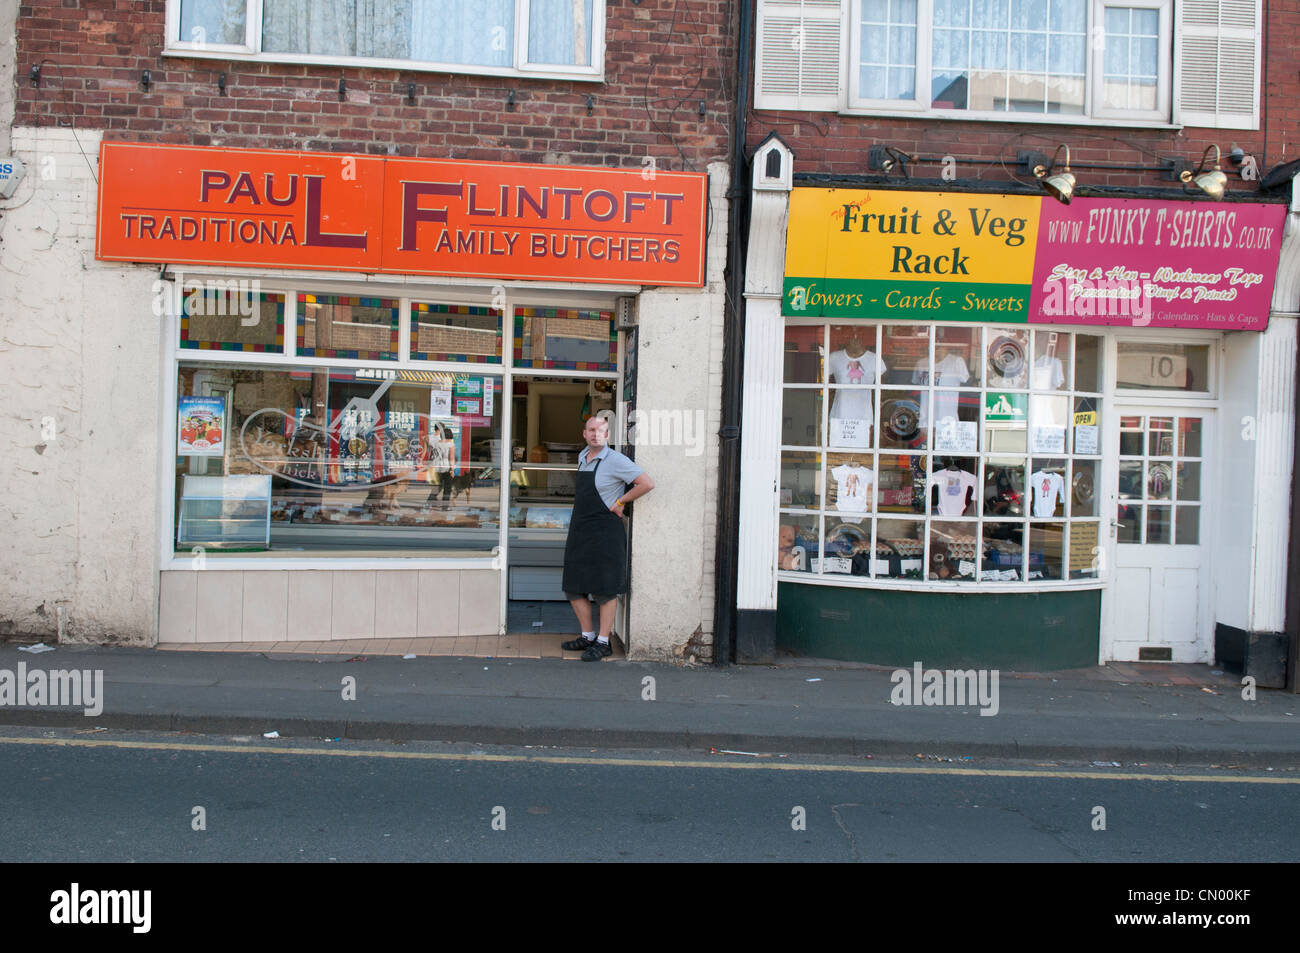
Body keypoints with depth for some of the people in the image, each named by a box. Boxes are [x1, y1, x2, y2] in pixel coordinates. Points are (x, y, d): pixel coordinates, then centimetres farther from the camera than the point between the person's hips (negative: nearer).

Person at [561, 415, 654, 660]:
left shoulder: (615, 460, -11)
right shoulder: (582, 457, 13)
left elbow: (648, 483, -16)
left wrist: (620, 502, -9)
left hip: (605, 532, -8)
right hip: (579, 530, 8)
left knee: (605, 590, -1)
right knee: (573, 588, 10)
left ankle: (603, 643, 7)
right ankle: (587, 636, 24)